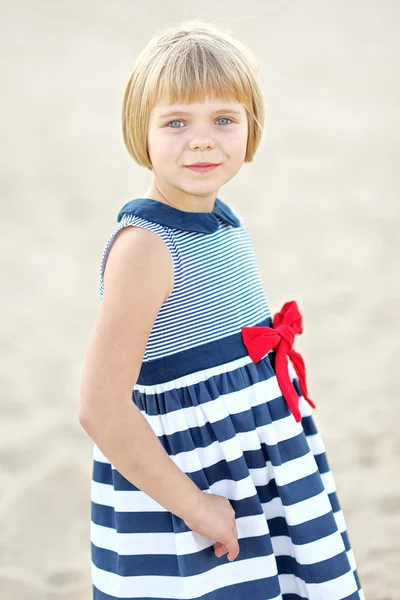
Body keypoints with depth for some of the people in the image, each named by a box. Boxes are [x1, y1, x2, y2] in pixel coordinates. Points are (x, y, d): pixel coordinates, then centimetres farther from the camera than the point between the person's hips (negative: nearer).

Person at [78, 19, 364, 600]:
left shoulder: (226, 223, 4)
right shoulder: (144, 246, -20)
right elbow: (101, 407, -24)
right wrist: (191, 505, -18)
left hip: (264, 477, 8)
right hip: (183, 484, -8)